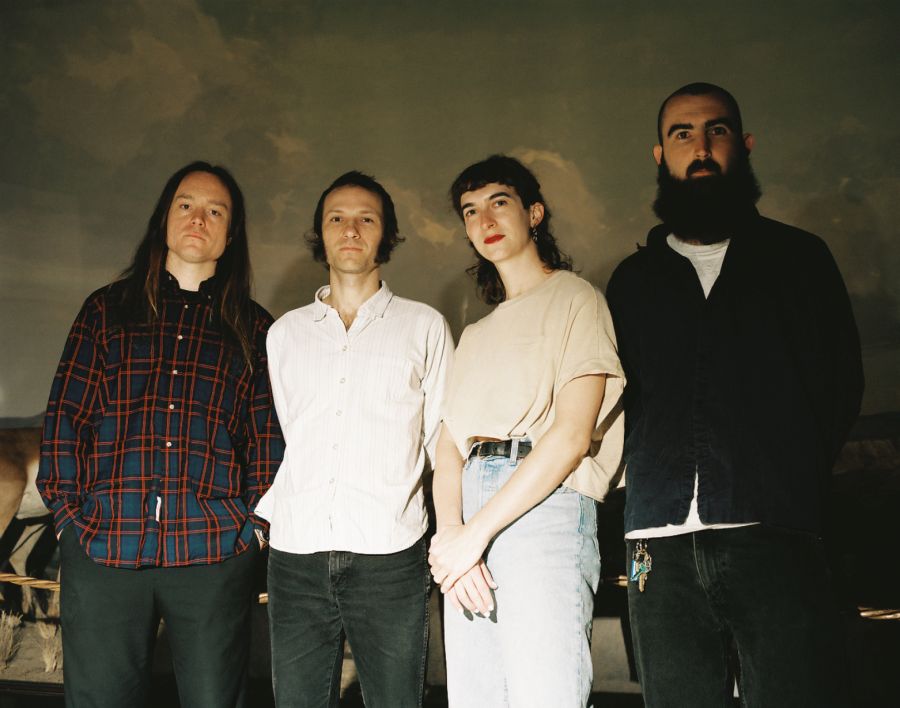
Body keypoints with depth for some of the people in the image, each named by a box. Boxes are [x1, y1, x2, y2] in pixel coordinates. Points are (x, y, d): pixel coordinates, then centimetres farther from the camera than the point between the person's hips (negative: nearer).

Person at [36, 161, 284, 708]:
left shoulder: (253, 327, 11)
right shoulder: (108, 309, 12)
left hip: (214, 549, 0)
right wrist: (68, 512, 1)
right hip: (102, 545, 1)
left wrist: (254, 521, 0)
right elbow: (66, 415, 8)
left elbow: (268, 435, 8)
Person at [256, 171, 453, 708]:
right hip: (295, 557, 2)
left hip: (390, 557, -2)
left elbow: (446, 439, 6)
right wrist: (258, 518, 8)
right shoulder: (286, 332, 15)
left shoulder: (424, 326, 8)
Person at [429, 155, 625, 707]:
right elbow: (450, 449, 12)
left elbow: (572, 436, -10)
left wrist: (474, 535, -13)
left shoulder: (576, 299, 2)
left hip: (546, 508, -6)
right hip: (468, 521, 6)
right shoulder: (476, 336, 23)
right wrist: (449, 534, -8)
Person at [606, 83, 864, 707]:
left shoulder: (799, 256, 11)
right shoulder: (633, 279, 16)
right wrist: (650, 485, 4)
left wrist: (794, 484, 1)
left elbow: (841, 383, 8)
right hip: (662, 549, 2)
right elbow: (621, 398, 15)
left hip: (777, 539, -1)